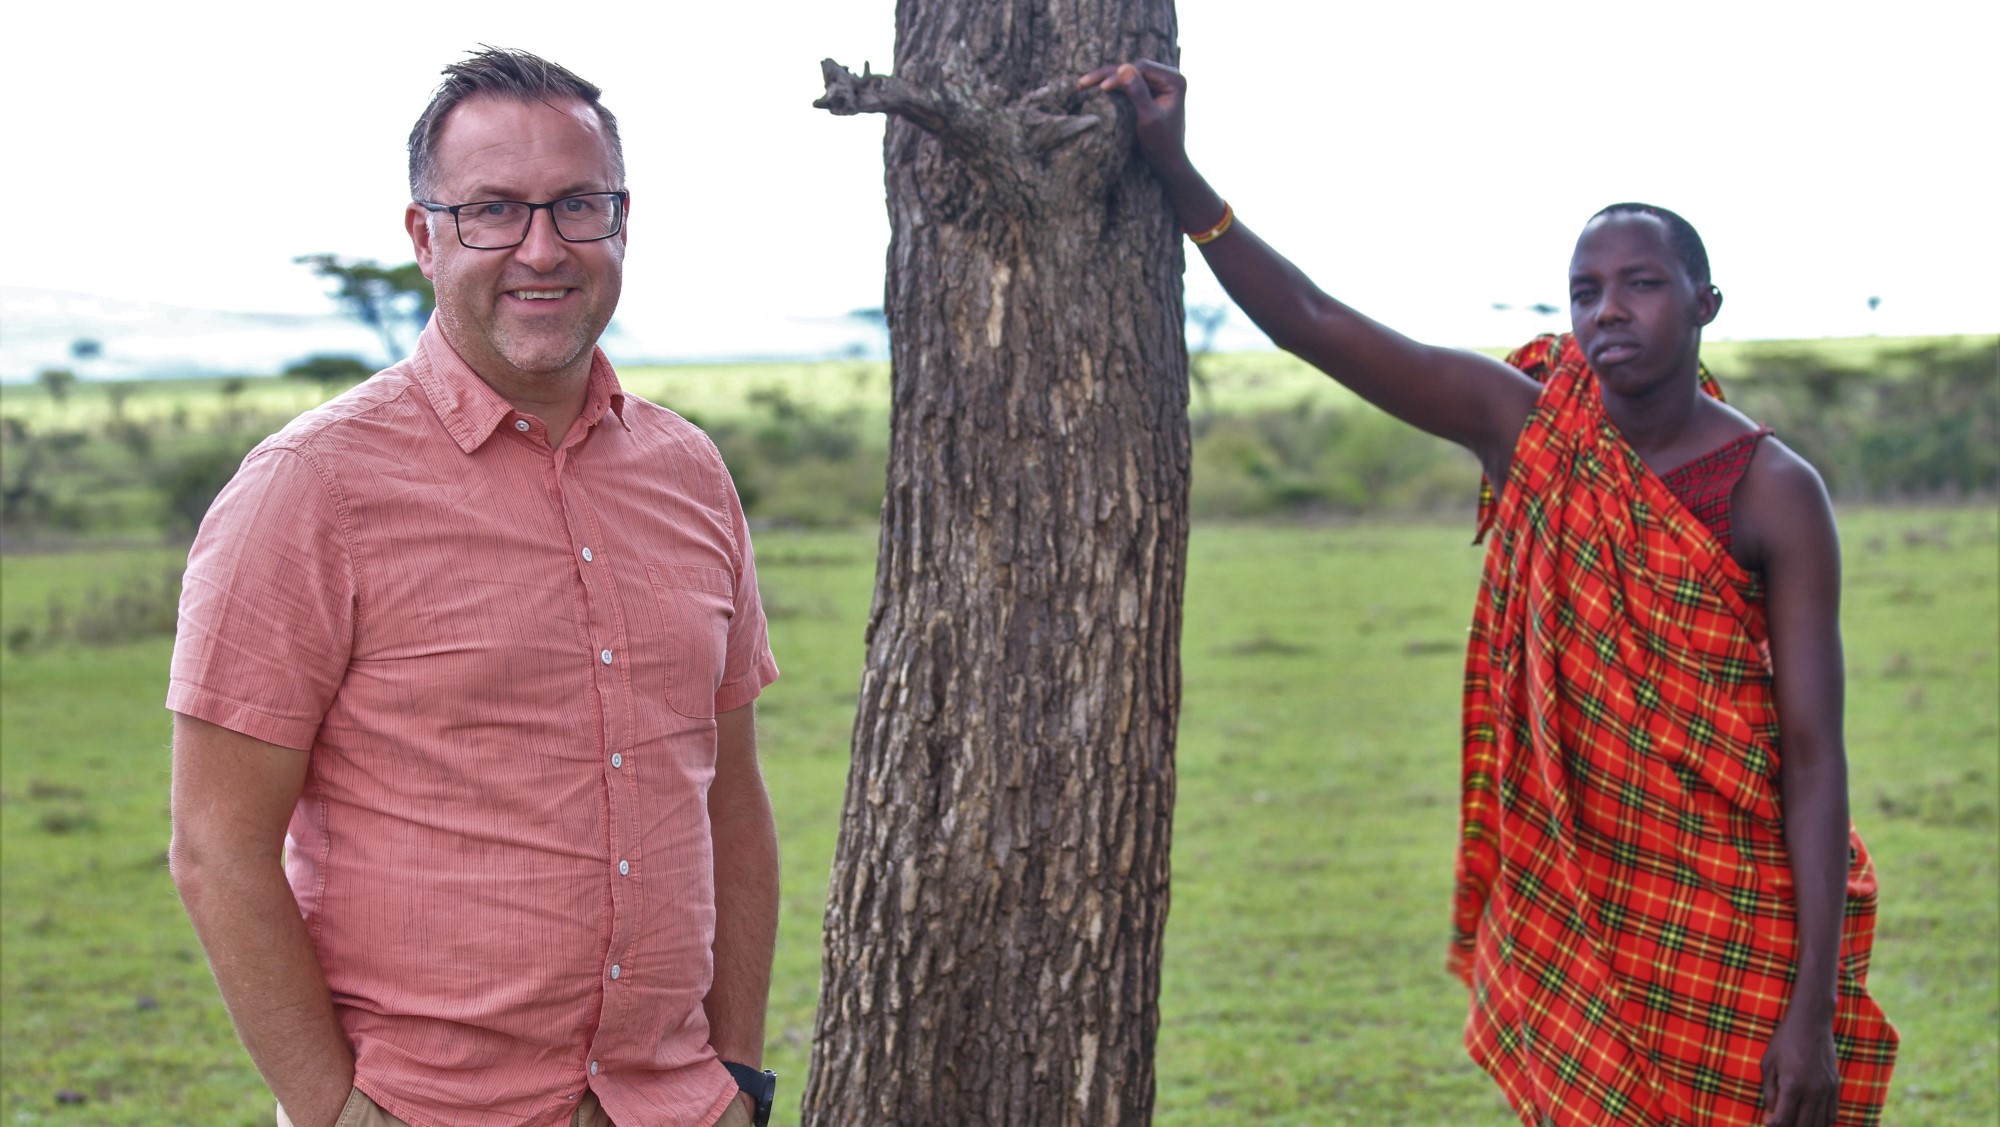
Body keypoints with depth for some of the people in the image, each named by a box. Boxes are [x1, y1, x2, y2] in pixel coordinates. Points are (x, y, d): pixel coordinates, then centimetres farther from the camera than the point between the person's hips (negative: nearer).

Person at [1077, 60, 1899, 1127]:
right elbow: (1310, 322, -4)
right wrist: (1175, 170, -14)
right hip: (1567, 904, 3)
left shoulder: (1773, 494, -11)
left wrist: (1814, 1007, -17)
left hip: (1734, 921, -3)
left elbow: (1815, 751, -13)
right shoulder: (1525, 426, -1)